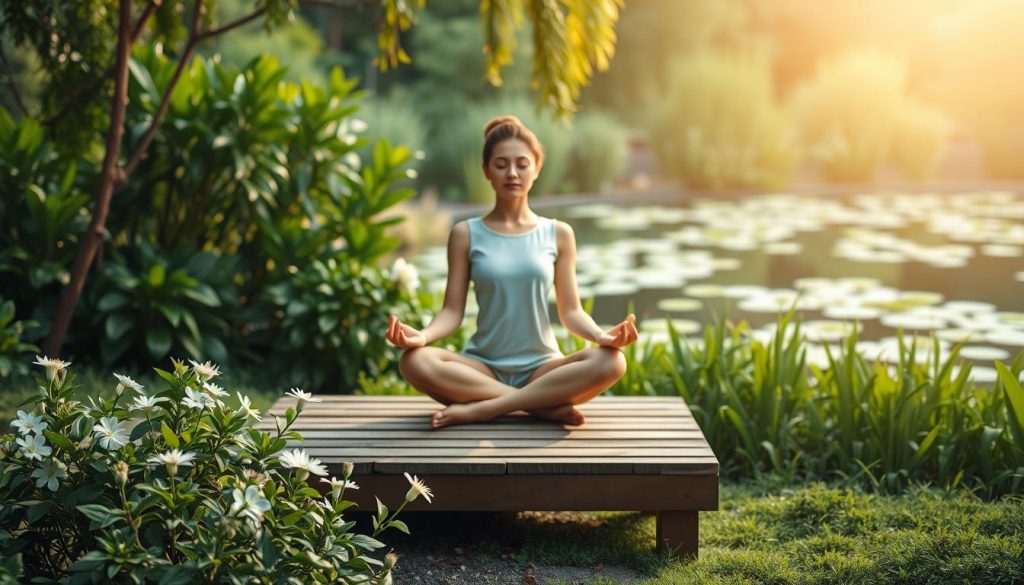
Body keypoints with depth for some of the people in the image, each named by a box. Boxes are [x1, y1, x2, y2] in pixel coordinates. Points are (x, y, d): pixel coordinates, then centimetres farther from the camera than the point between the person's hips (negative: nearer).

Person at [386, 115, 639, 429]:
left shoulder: (558, 234, 6)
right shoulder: (465, 234, 4)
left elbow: (570, 311, 4)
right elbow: (452, 311, 0)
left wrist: (601, 335, -19)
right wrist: (423, 335, -23)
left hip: (540, 368, 1)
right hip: (483, 367, 0)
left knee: (610, 362, -30)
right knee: (415, 362, -31)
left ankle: (481, 408, -27)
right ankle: (545, 405, -26)